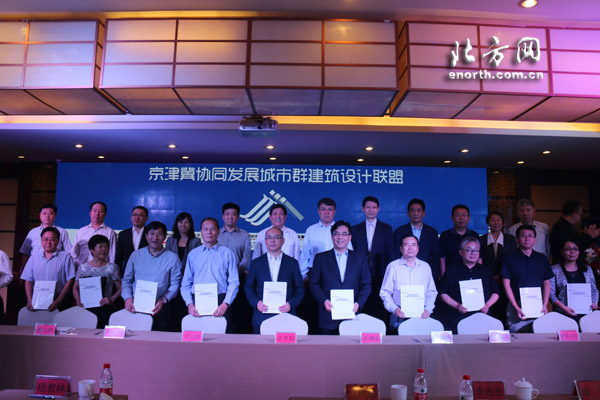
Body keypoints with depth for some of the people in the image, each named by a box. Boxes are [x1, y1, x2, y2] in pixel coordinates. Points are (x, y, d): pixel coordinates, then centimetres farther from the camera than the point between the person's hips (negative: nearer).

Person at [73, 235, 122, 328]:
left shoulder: (112, 268, 6)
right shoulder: (83, 267, 13)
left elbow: (120, 288, 5)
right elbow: (75, 287, 18)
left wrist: (111, 299, -10)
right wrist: (78, 301, 2)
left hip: (105, 309, -2)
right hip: (85, 308, 2)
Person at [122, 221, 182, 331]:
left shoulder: (172, 258, 5)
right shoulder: (136, 255, 13)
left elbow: (175, 285, 2)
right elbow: (126, 280, 14)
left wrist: (163, 299, -14)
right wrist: (127, 297, -3)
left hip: (159, 308, -1)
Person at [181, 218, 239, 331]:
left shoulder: (227, 253, 7)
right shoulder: (193, 254, 14)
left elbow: (234, 283, 1)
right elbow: (185, 284, 10)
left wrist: (225, 304, -11)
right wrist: (189, 304, -4)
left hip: (220, 303, -1)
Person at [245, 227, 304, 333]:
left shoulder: (292, 262, 8)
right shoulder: (256, 263, 9)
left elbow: (300, 288, 7)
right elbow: (248, 287, 10)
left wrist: (291, 304, -9)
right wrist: (256, 302, -7)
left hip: (286, 316, 0)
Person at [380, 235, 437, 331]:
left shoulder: (425, 266, 14)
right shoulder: (393, 266, 5)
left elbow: (432, 292, 14)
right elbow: (385, 292, 4)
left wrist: (428, 309, -3)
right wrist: (394, 308, -11)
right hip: (400, 315, -2)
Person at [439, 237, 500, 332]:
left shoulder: (487, 271, 20)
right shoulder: (451, 272, 11)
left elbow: (496, 292, 17)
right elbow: (443, 293, 7)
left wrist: (488, 305, -2)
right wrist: (457, 306, -8)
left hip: (482, 315, 2)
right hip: (459, 317, -2)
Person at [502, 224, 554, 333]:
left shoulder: (542, 259, 14)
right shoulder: (510, 259, 3)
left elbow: (546, 283, 13)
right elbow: (506, 284, -2)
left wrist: (545, 305, 0)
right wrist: (516, 307, -10)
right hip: (517, 308, -3)